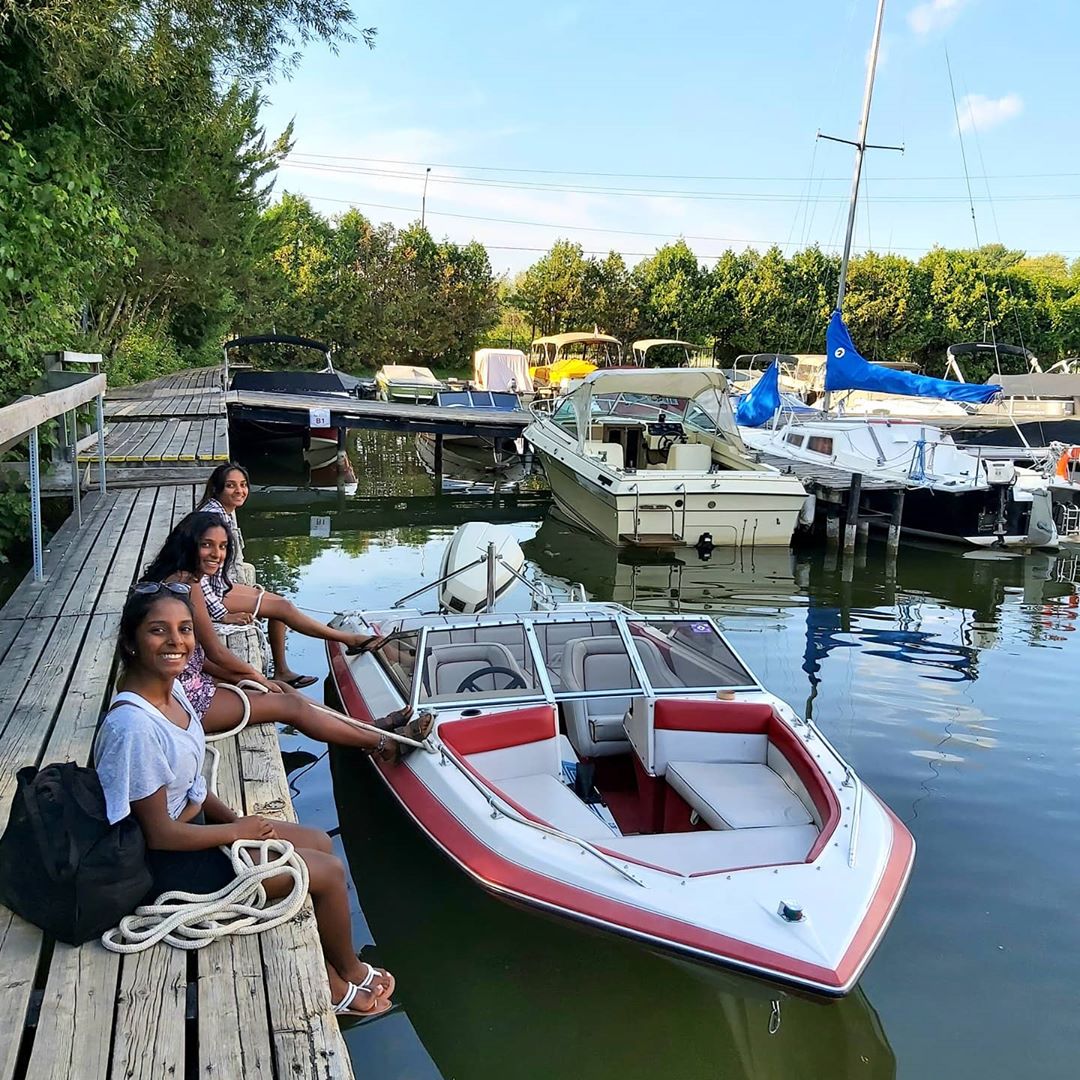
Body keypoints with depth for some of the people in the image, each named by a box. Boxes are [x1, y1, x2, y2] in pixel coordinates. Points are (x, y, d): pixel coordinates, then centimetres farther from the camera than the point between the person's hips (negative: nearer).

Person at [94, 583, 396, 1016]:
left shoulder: (172, 690, -3)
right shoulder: (133, 725, -31)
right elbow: (160, 833, -24)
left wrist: (235, 818, -4)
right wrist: (238, 831, -12)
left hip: (190, 823, 9)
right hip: (167, 863, -9)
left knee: (320, 843, 12)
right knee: (329, 872, -6)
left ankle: (330, 983, 24)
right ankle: (350, 970, 24)